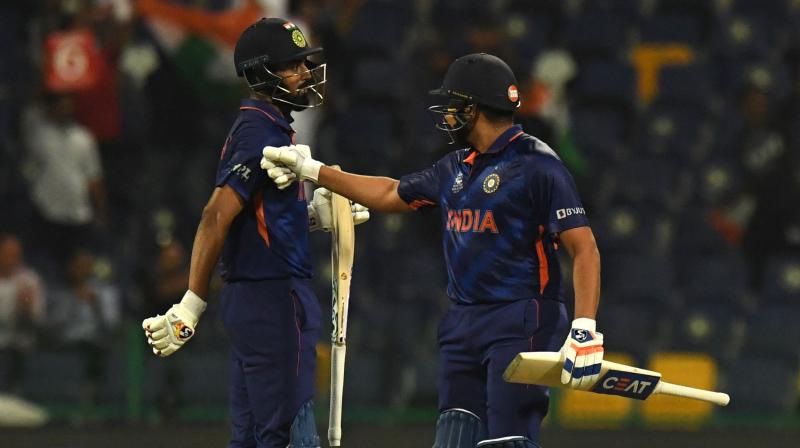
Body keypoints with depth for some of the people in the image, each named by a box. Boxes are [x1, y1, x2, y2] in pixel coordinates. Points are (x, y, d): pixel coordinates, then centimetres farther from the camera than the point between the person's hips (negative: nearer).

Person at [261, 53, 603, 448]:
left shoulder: (537, 164, -10)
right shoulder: (455, 170, 16)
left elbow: (584, 247, -14)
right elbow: (390, 194, 31)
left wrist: (585, 329, -24)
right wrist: (309, 170, 30)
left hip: (521, 325, -8)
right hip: (463, 325, 8)